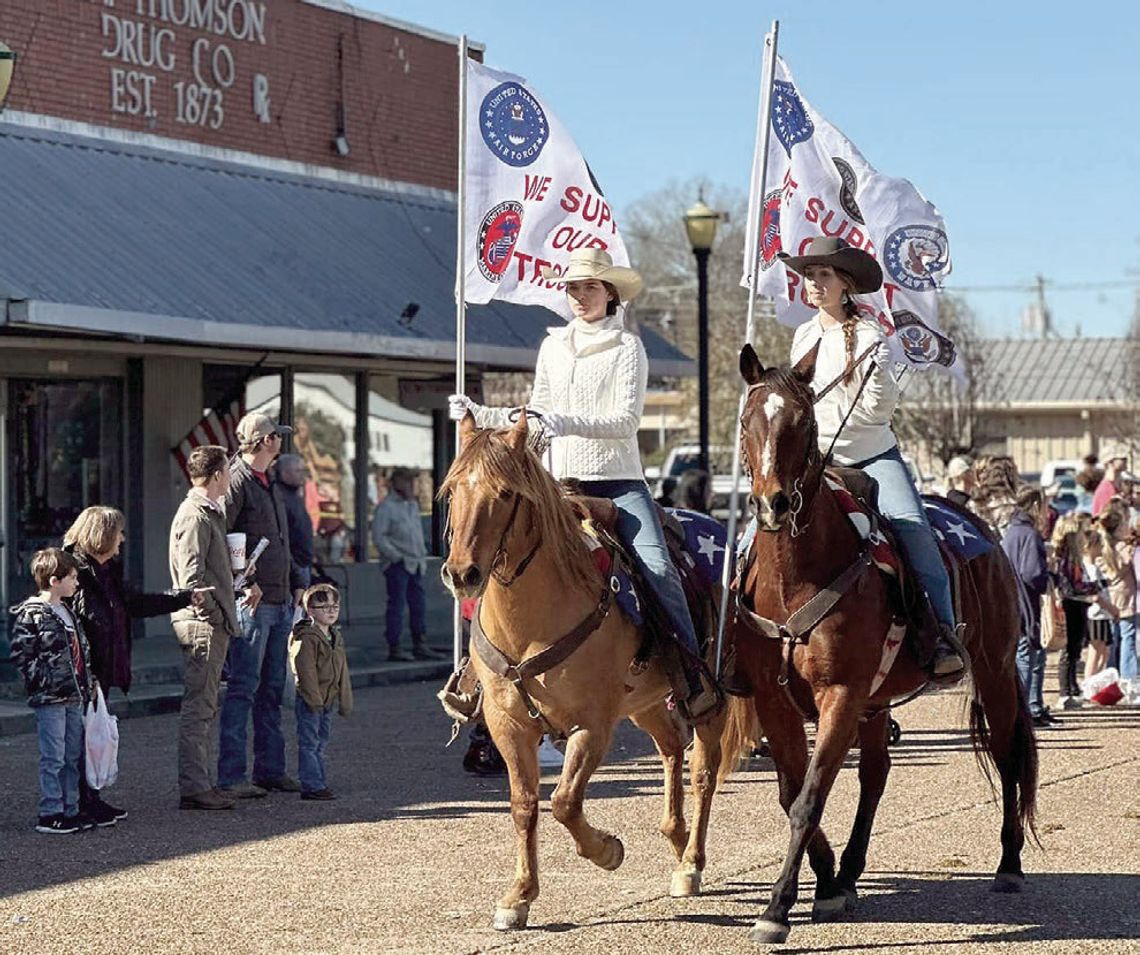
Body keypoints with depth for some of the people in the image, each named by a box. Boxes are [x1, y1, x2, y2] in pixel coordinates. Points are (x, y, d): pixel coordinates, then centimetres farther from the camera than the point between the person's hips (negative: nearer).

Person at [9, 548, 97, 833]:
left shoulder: (68, 612, 15)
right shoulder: (31, 614, -11)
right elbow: (20, 655, -13)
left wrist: (86, 684, 16)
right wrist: (43, 680, -15)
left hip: (73, 697, 8)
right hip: (49, 698, -8)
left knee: (73, 757, 12)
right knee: (53, 758, -5)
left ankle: (71, 810, 19)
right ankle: (50, 814, -1)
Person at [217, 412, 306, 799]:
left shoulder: (273, 486, 19)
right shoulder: (237, 482, -11)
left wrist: (296, 583, 17)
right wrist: (243, 583, -21)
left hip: (280, 603, 9)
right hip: (252, 603, -9)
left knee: (272, 689, 13)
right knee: (243, 688, -8)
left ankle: (270, 770, 19)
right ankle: (231, 777, -6)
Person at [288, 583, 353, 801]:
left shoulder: (336, 638, 14)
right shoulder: (306, 638, -14)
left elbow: (343, 673, 19)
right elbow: (305, 671, -20)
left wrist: (345, 701, 16)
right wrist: (314, 698, -22)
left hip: (328, 700, 9)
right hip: (309, 701, -9)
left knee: (321, 744, 14)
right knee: (309, 743, -6)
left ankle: (319, 782, 20)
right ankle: (312, 785, -7)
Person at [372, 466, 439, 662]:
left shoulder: (413, 505, 17)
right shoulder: (386, 507, -9)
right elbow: (378, 537, -14)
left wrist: (422, 556, 15)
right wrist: (397, 557, -17)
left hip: (415, 564, 8)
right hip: (397, 565, -8)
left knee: (419, 604, 7)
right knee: (397, 605, -6)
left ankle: (419, 646, 13)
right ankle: (394, 648, -2)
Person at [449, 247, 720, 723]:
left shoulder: (627, 346, 0)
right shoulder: (552, 347, 14)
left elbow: (626, 419, -11)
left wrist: (568, 423, -25)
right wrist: (479, 414, 13)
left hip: (620, 481, -5)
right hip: (563, 483, 5)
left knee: (658, 567, -22)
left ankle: (696, 681, -18)